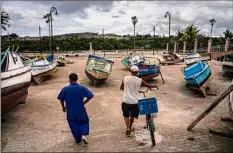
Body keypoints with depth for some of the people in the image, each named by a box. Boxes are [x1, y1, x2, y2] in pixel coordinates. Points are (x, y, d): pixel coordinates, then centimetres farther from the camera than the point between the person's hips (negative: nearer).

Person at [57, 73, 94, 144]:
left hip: (70, 112, 1)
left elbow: (61, 99, -1)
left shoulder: (65, 89, -9)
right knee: (84, 122, 19)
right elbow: (90, 96, -9)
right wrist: (83, 103, 5)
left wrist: (63, 107, 16)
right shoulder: (82, 88, -9)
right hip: (80, 110, 0)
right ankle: (84, 135, -2)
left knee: (74, 125, 17)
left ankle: (78, 139, 26)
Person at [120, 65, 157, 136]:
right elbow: (149, 85, 3)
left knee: (126, 115, 19)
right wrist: (155, 85, 23)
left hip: (126, 101, 0)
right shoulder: (140, 80, -11)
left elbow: (121, 88, 7)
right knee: (132, 115, 22)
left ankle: (128, 128, 6)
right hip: (135, 101, 0)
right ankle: (130, 128, 38)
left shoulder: (125, 78, -7)